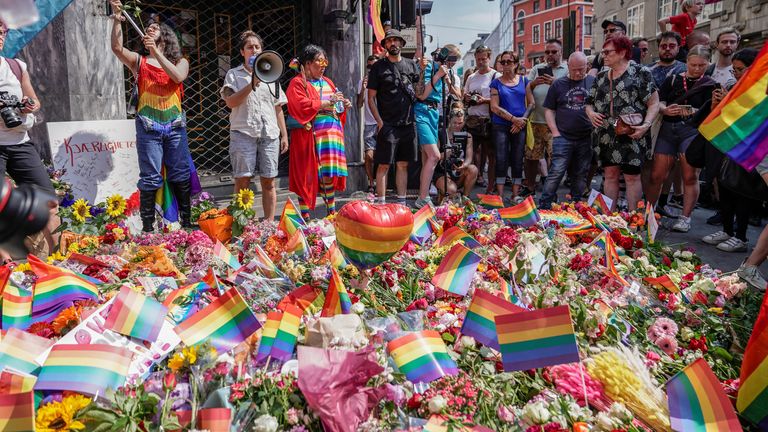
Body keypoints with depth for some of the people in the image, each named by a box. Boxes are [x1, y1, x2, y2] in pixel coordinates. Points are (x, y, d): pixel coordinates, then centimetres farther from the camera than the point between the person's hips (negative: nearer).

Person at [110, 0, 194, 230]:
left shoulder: (180, 62, 11)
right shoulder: (139, 62, 10)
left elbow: (178, 77, -11)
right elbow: (117, 48, -7)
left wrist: (156, 52, -14)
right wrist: (117, 20, -18)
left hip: (175, 126, 1)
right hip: (148, 127, -1)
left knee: (180, 176, 6)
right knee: (150, 178, -2)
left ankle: (186, 222, 16)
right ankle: (147, 227, 4)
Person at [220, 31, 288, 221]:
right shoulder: (234, 74, 9)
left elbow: (278, 108, 18)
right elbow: (231, 102, -6)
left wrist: (284, 134, 11)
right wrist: (252, 84, -12)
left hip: (270, 134, 3)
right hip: (243, 133, -3)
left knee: (268, 181, 1)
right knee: (242, 180, -6)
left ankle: (269, 222, 7)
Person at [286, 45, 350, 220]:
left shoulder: (327, 82, 20)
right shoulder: (297, 83, -2)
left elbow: (335, 107, 26)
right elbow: (302, 106, -16)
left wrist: (343, 105, 4)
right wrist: (327, 102, -16)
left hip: (330, 132, 6)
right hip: (309, 135, -6)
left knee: (330, 172, 5)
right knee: (308, 173, -4)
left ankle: (332, 212, 15)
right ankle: (305, 215, 3)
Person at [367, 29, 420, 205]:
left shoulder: (411, 64, 13)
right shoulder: (378, 67, 2)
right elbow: (371, 98, 1)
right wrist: (380, 121, -9)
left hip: (408, 124, 4)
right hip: (388, 125, -4)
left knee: (403, 164, 9)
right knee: (384, 165, -4)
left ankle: (401, 202, 17)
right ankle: (381, 204, 2)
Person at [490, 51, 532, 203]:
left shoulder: (524, 80, 10)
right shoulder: (496, 83, 5)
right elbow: (494, 107, -4)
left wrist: (522, 120, -9)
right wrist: (514, 119, -11)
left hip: (520, 126, 2)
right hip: (501, 126, -1)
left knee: (517, 161, 3)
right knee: (501, 160, -2)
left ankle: (515, 195, 10)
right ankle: (500, 195, 4)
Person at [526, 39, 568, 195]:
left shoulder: (567, 70, 6)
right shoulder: (536, 69, 17)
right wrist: (533, 83, -9)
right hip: (535, 120, 3)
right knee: (531, 157, 8)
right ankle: (530, 188, 22)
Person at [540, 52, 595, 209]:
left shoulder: (594, 82, 6)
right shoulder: (559, 84, 6)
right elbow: (549, 110, 6)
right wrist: (555, 132, -3)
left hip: (586, 139, 2)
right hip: (563, 137, -1)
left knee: (580, 175, 10)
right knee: (556, 173, -9)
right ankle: (544, 206, -2)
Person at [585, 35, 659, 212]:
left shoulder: (640, 73, -3)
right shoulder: (601, 77, 14)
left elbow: (653, 103, -5)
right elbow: (589, 102, 19)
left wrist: (646, 125, -19)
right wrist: (591, 112, -3)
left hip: (631, 136, -5)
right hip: (606, 136, 5)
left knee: (632, 176, -1)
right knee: (610, 175, 9)